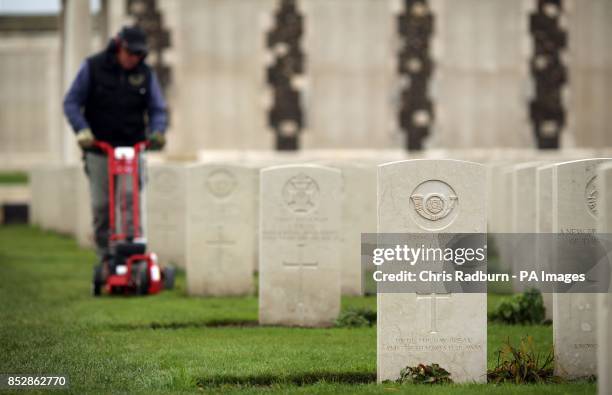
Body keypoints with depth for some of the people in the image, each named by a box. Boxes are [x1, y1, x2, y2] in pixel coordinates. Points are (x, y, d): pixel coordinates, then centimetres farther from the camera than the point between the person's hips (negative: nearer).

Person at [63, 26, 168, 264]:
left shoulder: (145, 74, 6)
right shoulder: (92, 67, -1)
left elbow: (157, 109, 8)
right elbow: (71, 103, 0)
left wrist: (157, 131, -13)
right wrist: (81, 129, -15)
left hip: (132, 148, 1)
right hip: (99, 150, -1)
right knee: (101, 204, 0)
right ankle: (105, 256, 10)